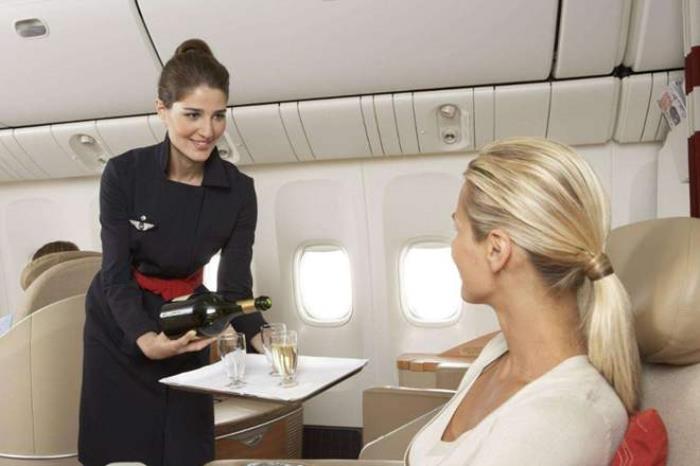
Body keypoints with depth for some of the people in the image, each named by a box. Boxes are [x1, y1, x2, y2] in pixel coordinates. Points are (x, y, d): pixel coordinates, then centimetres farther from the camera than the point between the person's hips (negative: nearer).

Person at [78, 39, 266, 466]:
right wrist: (146, 338, -39)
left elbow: (235, 285, -13)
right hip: (118, 326, -1)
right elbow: (116, 274, -20)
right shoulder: (124, 173, -19)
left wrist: (261, 337, -34)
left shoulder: (239, 190, -15)